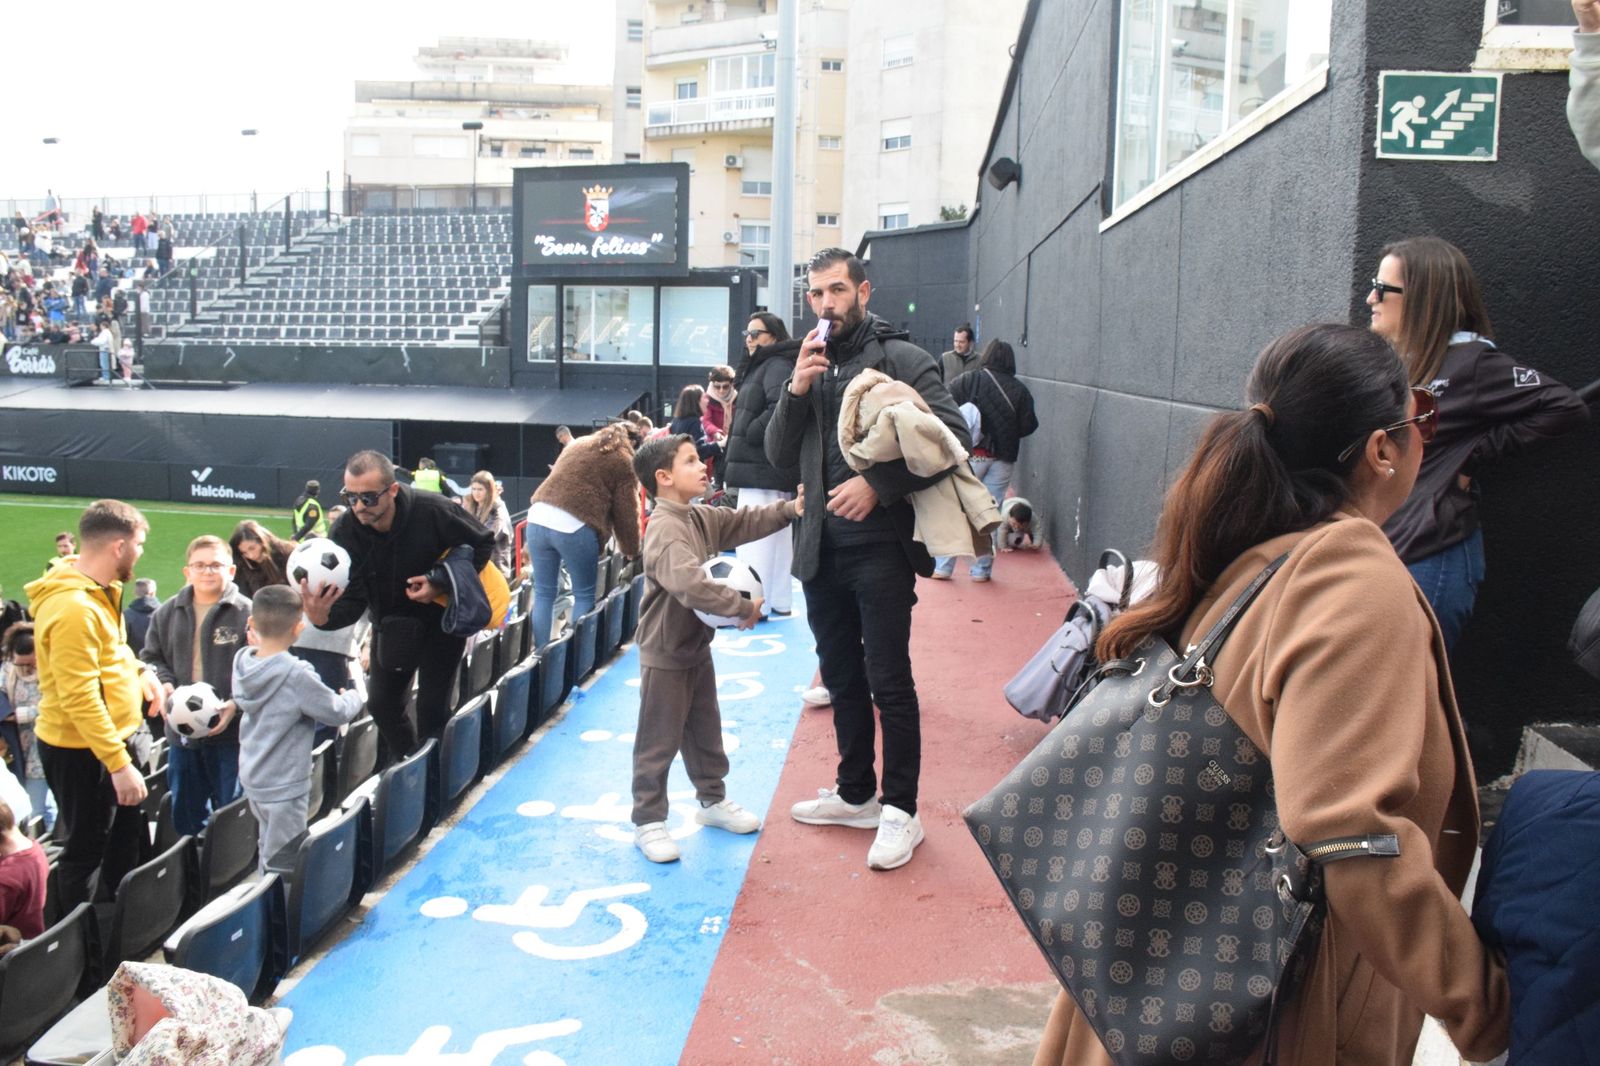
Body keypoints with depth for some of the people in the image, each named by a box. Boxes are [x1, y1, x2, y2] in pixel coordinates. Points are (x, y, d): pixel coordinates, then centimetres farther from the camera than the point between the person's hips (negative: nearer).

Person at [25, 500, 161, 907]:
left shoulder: (99, 590, 4)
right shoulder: (72, 608, -27)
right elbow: (79, 698, -29)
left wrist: (139, 671, 4)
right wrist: (119, 763, -29)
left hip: (121, 735, 10)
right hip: (82, 752, -10)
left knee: (128, 836, 22)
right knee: (86, 851, 6)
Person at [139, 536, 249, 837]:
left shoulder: (247, 613, -9)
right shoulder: (167, 613, 7)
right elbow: (151, 657, 16)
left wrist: (237, 704, -23)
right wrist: (164, 684, -4)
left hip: (230, 733, -5)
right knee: (184, 815, 18)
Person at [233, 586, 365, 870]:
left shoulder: (242, 661, -6)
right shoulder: (297, 676, -26)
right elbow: (337, 713, -16)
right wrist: (353, 697, 6)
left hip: (252, 778, 7)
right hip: (284, 786, -7)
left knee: (269, 850, 23)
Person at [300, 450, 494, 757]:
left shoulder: (433, 511, -30)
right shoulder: (344, 532, -22)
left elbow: (482, 542, -14)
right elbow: (352, 601, -24)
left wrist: (443, 584, -25)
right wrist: (323, 617, -47)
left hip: (442, 614, -3)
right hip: (391, 621, 4)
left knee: (432, 707, -6)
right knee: (381, 703, 6)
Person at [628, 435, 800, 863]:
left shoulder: (703, 518, 5)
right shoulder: (664, 529, -25)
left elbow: (745, 521, 8)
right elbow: (691, 585, -37)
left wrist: (790, 509, -9)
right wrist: (743, 607, -29)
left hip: (697, 648, 9)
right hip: (665, 656, -9)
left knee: (706, 731, 21)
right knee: (659, 741, 3)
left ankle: (712, 800, 37)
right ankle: (648, 821, 15)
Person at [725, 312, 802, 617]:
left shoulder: (777, 366, -10)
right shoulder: (760, 366, 22)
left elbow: (780, 407, -27)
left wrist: (749, 435, -18)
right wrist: (737, 447, 14)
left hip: (765, 469, -11)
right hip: (760, 468, 11)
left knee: (754, 538, -11)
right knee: (776, 537, 14)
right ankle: (779, 601, 22)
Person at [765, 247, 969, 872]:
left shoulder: (900, 359, -5)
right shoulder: (812, 366, 12)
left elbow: (954, 435, -13)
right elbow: (779, 456, 8)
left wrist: (879, 484, -20)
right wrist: (796, 391, -8)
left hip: (881, 545, -6)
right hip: (822, 547, 6)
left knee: (888, 681, -2)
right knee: (841, 676, 16)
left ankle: (901, 811, 10)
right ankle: (856, 794, 30)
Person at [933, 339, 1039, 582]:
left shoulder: (970, 380, -5)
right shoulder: (1020, 390, 1)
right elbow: (1028, 426, -1)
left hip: (971, 453, -2)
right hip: (1003, 458, 2)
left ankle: (943, 567, 6)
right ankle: (982, 569, 13)